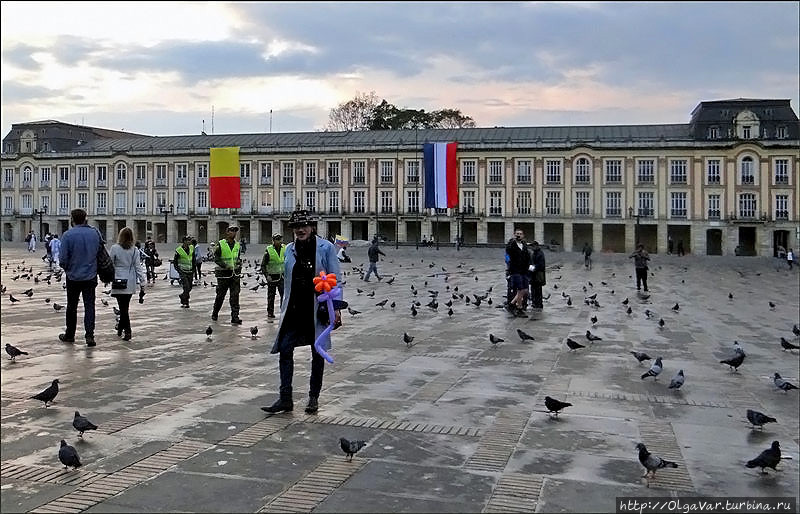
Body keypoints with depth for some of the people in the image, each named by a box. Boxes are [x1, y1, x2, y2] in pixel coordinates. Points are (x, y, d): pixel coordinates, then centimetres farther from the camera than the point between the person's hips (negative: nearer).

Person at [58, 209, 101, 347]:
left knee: (72, 307, 13)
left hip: (73, 277, -1)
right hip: (91, 277, 2)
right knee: (89, 306, 4)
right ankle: (90, 335, -7)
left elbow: (63, 259, -12)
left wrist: (66, 268, 9)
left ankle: (70, 335, 26)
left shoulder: (68, 235, -12)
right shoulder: (95, 233, -3)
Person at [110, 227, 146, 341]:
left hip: (118, 282, -3)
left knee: (123, 307, -1)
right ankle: (120, 328, 28)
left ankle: (127, 331, -8)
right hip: (130, 283, 3)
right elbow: (138, 267, 1)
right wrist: (142, 282, 4)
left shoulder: (115, 248, -7)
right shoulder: (135, 250, 0)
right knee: (125, 306, 15)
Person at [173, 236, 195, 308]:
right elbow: (175, 261, -2)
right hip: (183, 272, -6)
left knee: (189, 288, 9)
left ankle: (182, 296, 35)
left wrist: (193, 267, 13)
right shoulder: (179, 250, -11)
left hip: (190, 271, 6)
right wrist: (178, 269, -9)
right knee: (186, 287, -14)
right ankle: (185, 303, 1)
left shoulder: (192, 248, 5)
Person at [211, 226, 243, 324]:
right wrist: (225, 265, -22)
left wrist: (239, 264, 10)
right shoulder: (220, 244, -6)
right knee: (220, 295, 6)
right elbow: (216, 259, -10)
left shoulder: (237, 244, 10)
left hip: (235, 273, 4)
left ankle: (235, 317, -6)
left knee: (235, 295, -6)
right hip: (223, 273, -3)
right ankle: (214, 314, 28)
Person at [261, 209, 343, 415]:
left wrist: (336, 307, -10)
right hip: (294, 309, 3)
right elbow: (287, 279, 15)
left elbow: (334, 279, -5)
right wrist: (283, 305, 13)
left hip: (317, 309, -3)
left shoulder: (326, 248, -5)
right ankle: (285, 398, 3)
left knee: (318, 353, 8)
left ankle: (313, 398, 22)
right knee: (285, 349, -4)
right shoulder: (290, 249, 7)